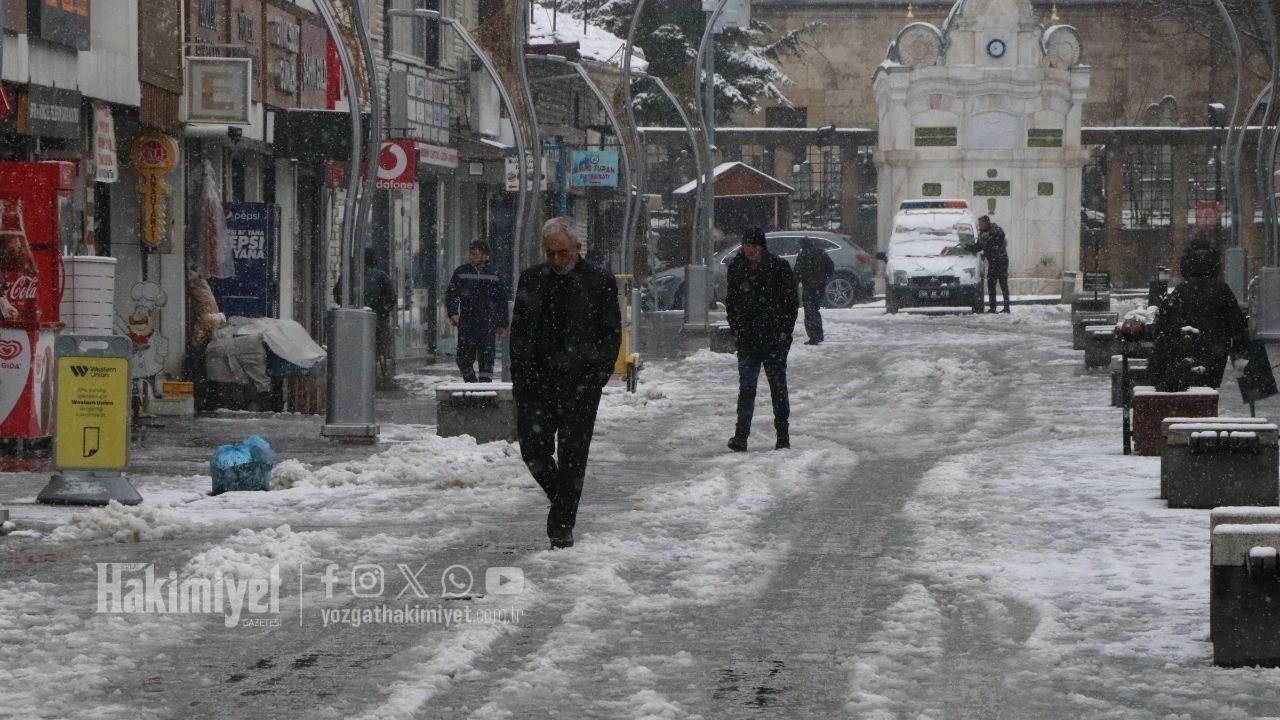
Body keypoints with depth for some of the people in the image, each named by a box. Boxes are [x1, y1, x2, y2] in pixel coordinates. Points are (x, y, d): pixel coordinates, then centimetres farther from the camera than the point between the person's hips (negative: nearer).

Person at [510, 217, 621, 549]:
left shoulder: (600, 283, -1)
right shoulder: (531, 280, 8)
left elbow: (611, 335, 2)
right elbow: (518, 332, 12)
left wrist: (597, 376, -6)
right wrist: (520, 378, 4)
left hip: (579, 384, -3)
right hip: (537, 381, 3)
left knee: (571, 457, 0)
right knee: (533, 449, -2)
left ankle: (562, 525, 7)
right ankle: (562, 501, 23)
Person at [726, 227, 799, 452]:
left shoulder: (778, 267, -6)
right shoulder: (736, 268, 4)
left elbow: (791, 302, -2)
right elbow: (731, 301, 14)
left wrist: (785, 331, -7)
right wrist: (736, 328, 6)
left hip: (774, 339, -2)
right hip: (747, 339, 2)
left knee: (778, 387, 5)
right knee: (746, 387, -3)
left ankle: (783, 436, 13)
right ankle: (741, 436, -3)